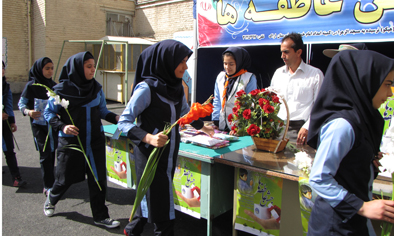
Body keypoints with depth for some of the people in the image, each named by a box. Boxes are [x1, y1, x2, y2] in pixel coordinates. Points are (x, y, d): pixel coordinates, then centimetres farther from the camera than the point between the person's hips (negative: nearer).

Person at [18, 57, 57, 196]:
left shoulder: (54, 86, 7)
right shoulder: (31, 86, -7)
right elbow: (21, 104, -3)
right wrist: (28, 112, -21)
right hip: (39, 126, -4)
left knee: (52, 153, 9)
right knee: (45, 154, -6)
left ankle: (49, 182, 24)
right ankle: (48, 187, 1)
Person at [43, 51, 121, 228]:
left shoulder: (96, 88, 1)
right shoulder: (62, 89, -10)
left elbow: (102, 111, 8)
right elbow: (49, 113, -3)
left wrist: (116, 118, -11)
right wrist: (62, 126, -19)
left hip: (95, 141, 3)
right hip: (71, 141, -3)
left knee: (98, 178, 4)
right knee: (66, 177, 12)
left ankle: (100, 216, 20)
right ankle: (51, 199, 47)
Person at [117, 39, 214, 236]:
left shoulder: (176, 86, 4)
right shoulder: (146, 88, -18)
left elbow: (185, 111, 24)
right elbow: (124, 122, -19)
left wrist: (202, 127, 35)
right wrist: (148, 137, -34)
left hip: (170, 152, 7)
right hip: (151, 154, -7)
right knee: (159, 198, 2)